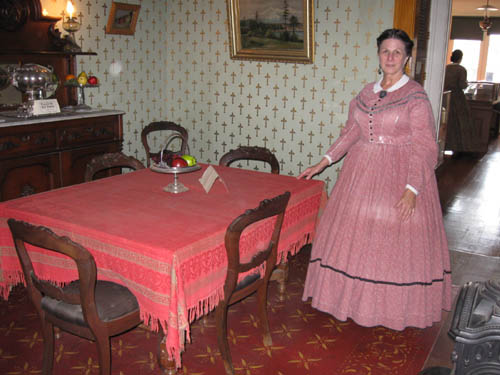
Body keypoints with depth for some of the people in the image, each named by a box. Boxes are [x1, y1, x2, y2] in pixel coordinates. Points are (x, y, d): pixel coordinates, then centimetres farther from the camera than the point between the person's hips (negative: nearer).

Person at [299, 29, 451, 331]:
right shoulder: (367, 93, 8)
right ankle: (358, 293, 32)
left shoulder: (416, 96, -9)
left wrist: (412, 189, -22)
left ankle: (395, 303, 22)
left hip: (399, 176, -6)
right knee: (357, 232, 12)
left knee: (394, 238, 2)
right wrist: (323, 163, 9)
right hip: (362, 171, 6)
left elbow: (424, 147, -13)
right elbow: (351, 132, 14)